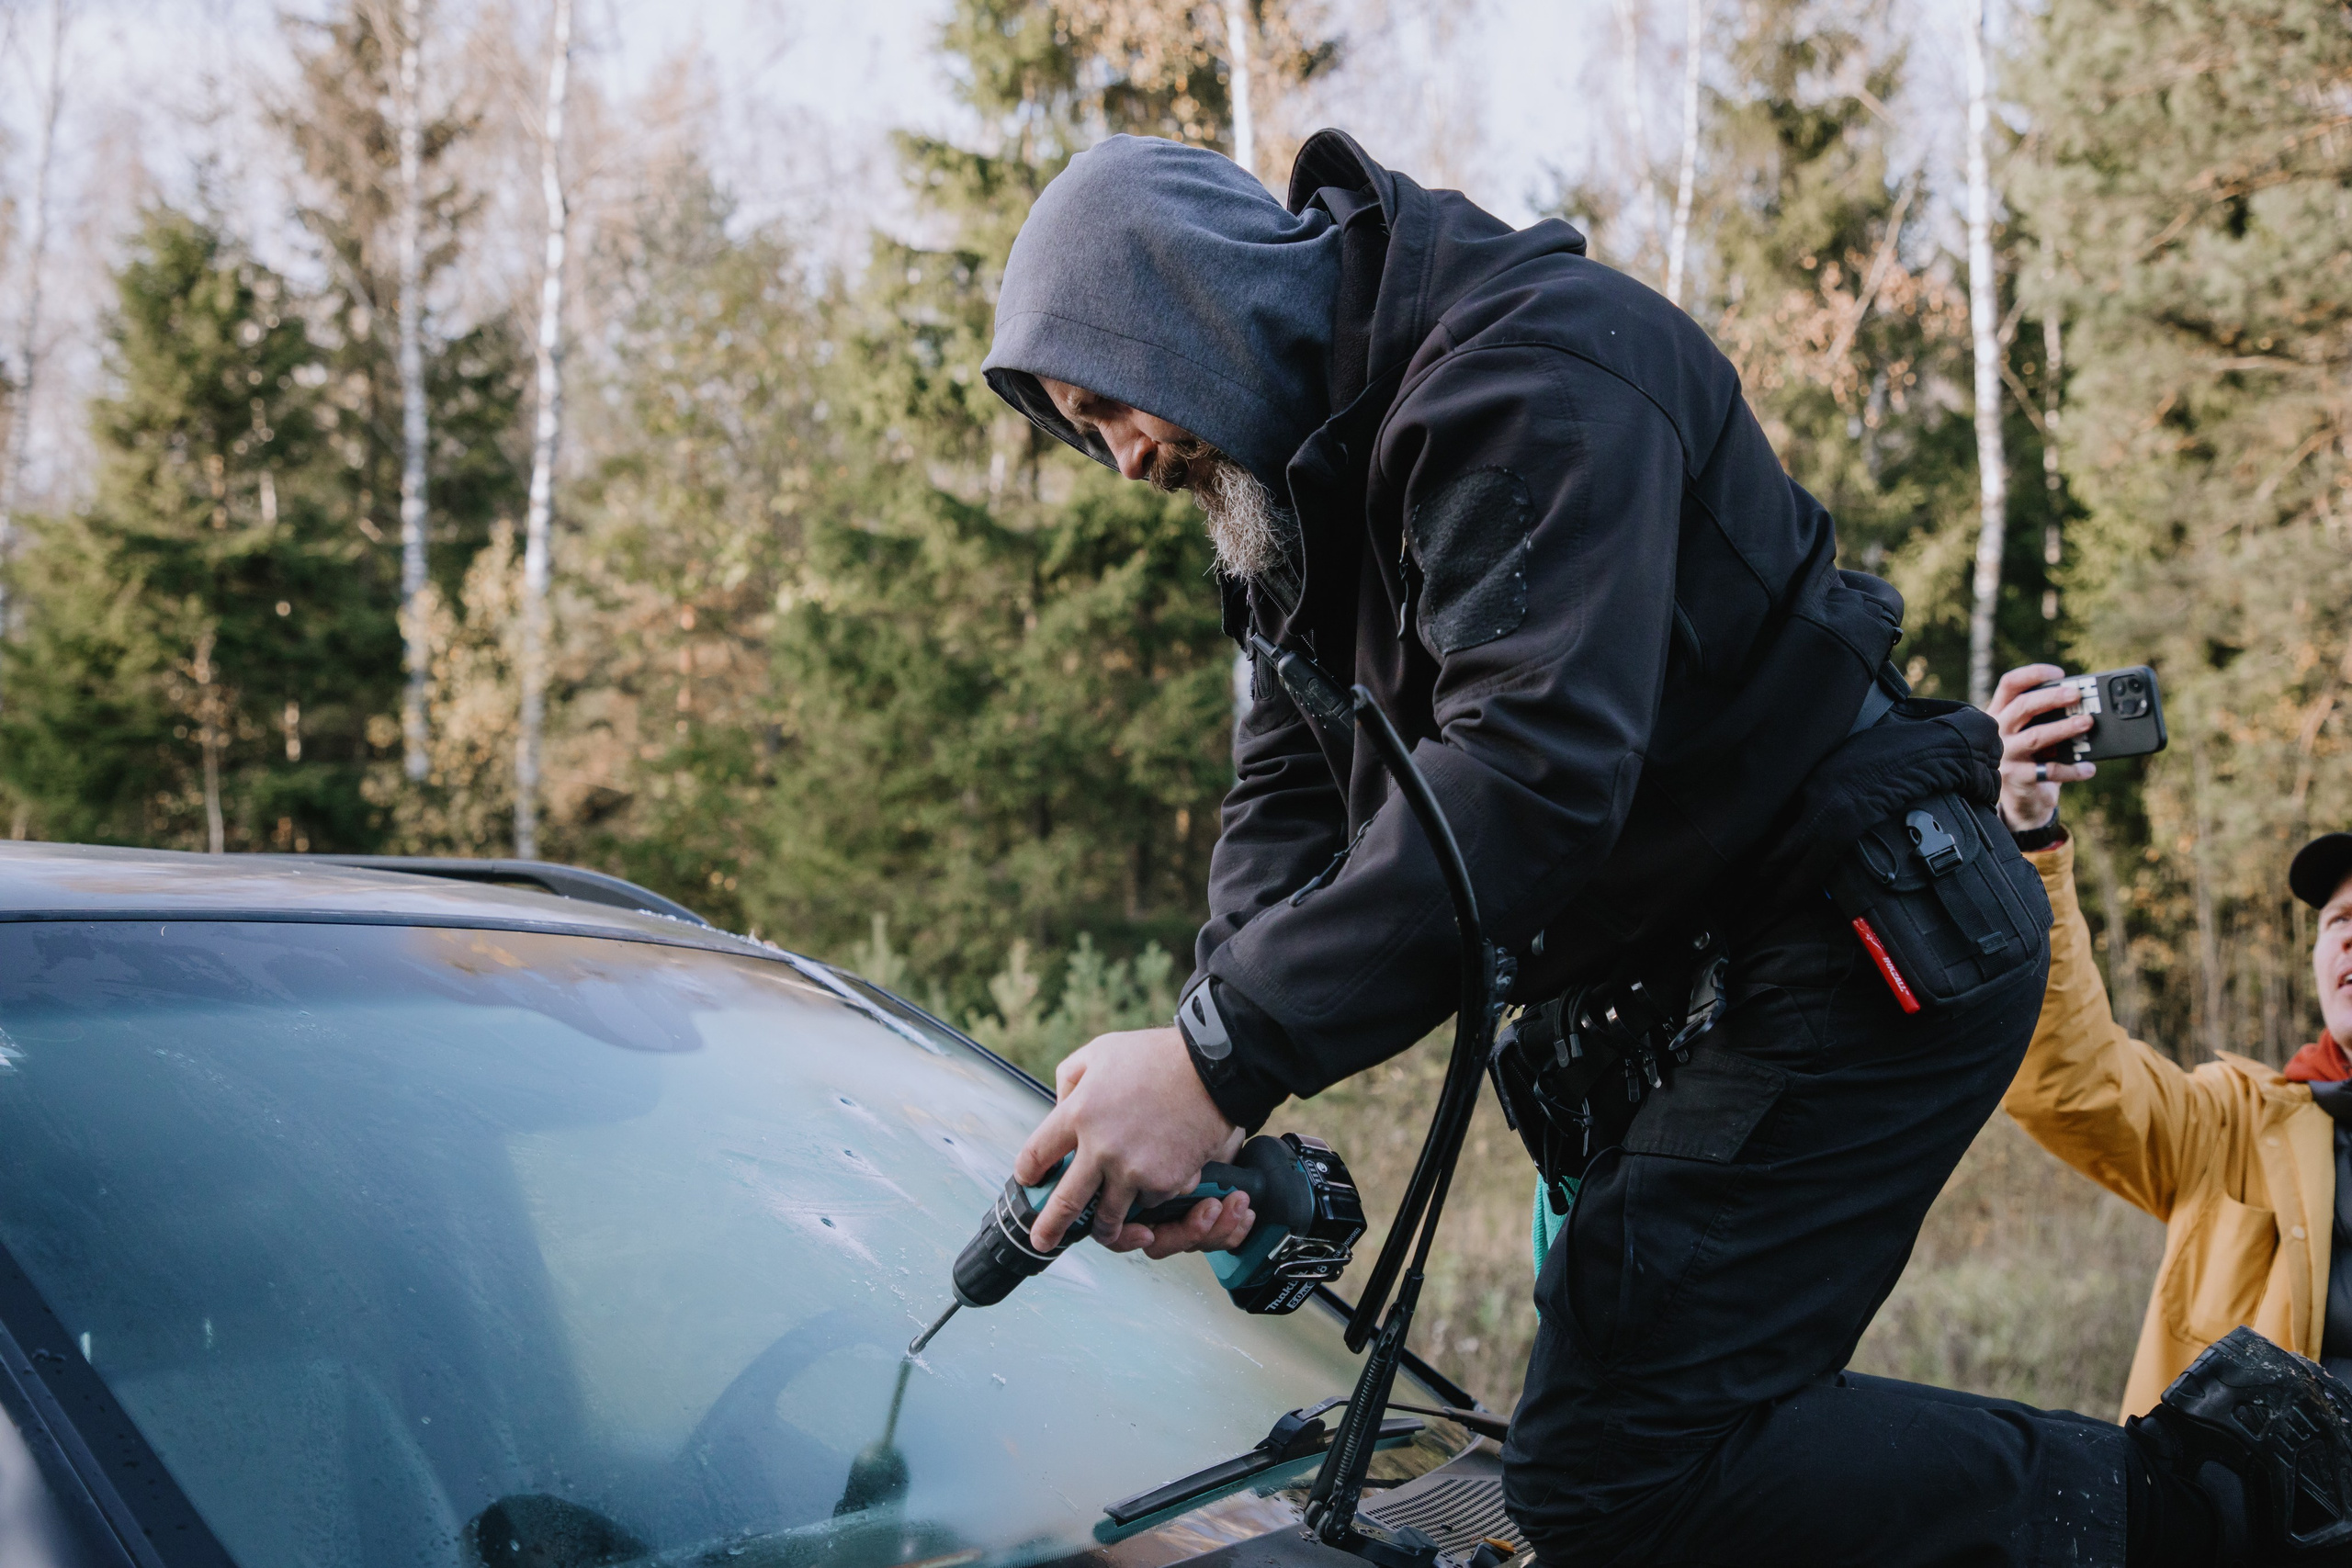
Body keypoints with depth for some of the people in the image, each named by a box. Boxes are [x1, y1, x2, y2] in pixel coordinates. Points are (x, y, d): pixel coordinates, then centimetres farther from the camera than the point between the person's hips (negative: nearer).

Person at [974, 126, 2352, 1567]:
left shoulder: (1533, 363, -18)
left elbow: (1537, 762, -32)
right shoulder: (1302, 493, 13)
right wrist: (1205, 1078, -14)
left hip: (1876, 947, -10)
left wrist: (1226, 1055, -35)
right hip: (1684, 983, 10)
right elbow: (1288, 797, 5)